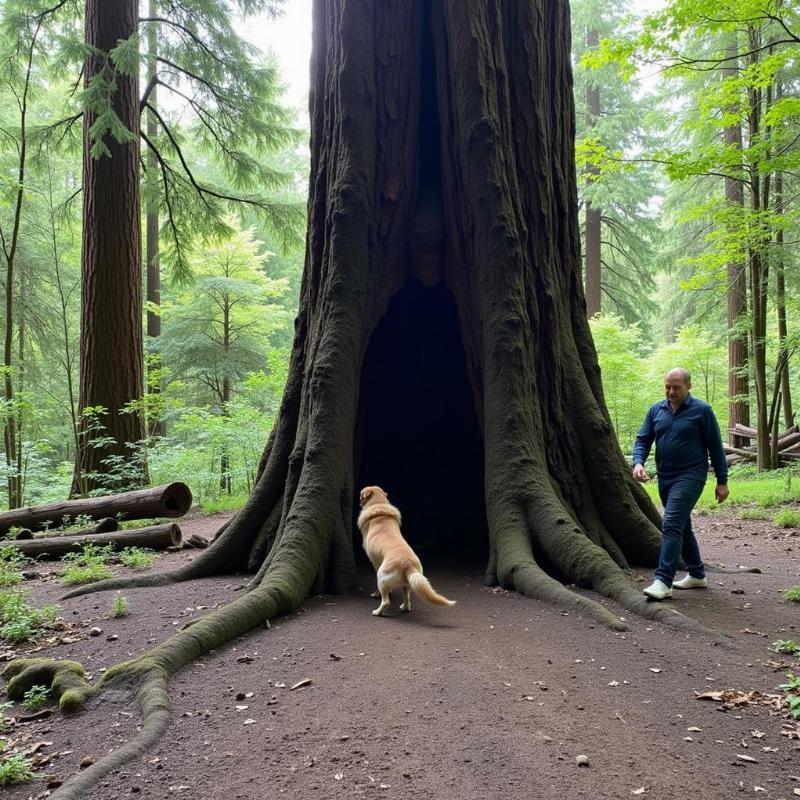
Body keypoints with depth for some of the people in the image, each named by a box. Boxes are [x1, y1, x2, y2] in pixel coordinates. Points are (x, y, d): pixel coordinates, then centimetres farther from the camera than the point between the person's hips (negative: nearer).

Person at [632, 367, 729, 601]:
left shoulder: (701, 410, -6)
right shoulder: (656, 410, 7)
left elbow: (715, 447, -3)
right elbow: (642, 440, 7)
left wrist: (722, 481, -2)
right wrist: (638, 462, -13)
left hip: (689, 476, -6)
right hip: (664, 477, 6)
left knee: (672, 526, -16)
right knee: (682, 527, 16)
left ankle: (663, 582, -16)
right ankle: (697, 575, 30)